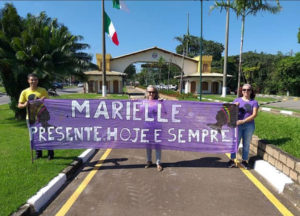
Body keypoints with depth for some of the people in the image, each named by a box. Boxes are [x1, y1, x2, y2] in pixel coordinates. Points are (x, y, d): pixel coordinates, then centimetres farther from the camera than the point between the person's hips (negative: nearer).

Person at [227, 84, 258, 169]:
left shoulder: (254, 102, 5)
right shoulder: (237, 100, 7)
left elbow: (254, 114, -6)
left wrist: (243, 121, -17)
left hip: (249, 125, 1)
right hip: (237, 125, 0)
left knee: (246, 144, 8)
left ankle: (244, 161, 20)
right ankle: (232, 160, 10)